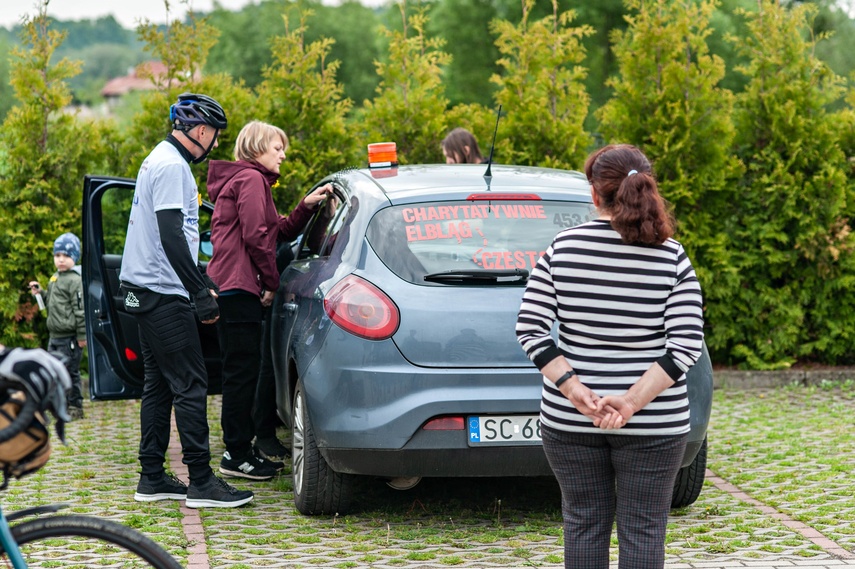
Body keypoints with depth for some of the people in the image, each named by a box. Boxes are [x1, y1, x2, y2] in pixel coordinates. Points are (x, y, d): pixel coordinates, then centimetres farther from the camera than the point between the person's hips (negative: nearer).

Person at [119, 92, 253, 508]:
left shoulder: (161, 160, 19)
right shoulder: (172, 166, -15)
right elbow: (171, 236, -22)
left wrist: (203, 285, 25)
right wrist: (201, 292, -21)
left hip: (145, 291, 11)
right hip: (162, 293, -11)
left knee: (159, 384, 12)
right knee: (190, 385, -9)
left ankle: (152, 478, 14)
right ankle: (201, 481, -9)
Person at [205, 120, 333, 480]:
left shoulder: (249, 180, 26)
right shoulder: (250, 179, -8)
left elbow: (282, 231, 22)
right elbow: (255, 235, -17)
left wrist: (307, 206, 8)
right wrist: (271, 283, -11)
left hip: (233, 288, 11)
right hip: (239, 287, -11)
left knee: (242, 371, 14)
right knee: (242, 371, -8)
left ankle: (241, 449, 19)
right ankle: (237, 454, -6)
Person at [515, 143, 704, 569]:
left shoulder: (563, 248, -4)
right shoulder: (672, 258, -6)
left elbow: (530, 328, -8)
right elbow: (686, 345, -14)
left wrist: (574, 390, -13)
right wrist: (633, 402, -16)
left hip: (569, 421, 1)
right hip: (652, 424, -1)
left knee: (583, 523, 13)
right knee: (642, 529, 5)